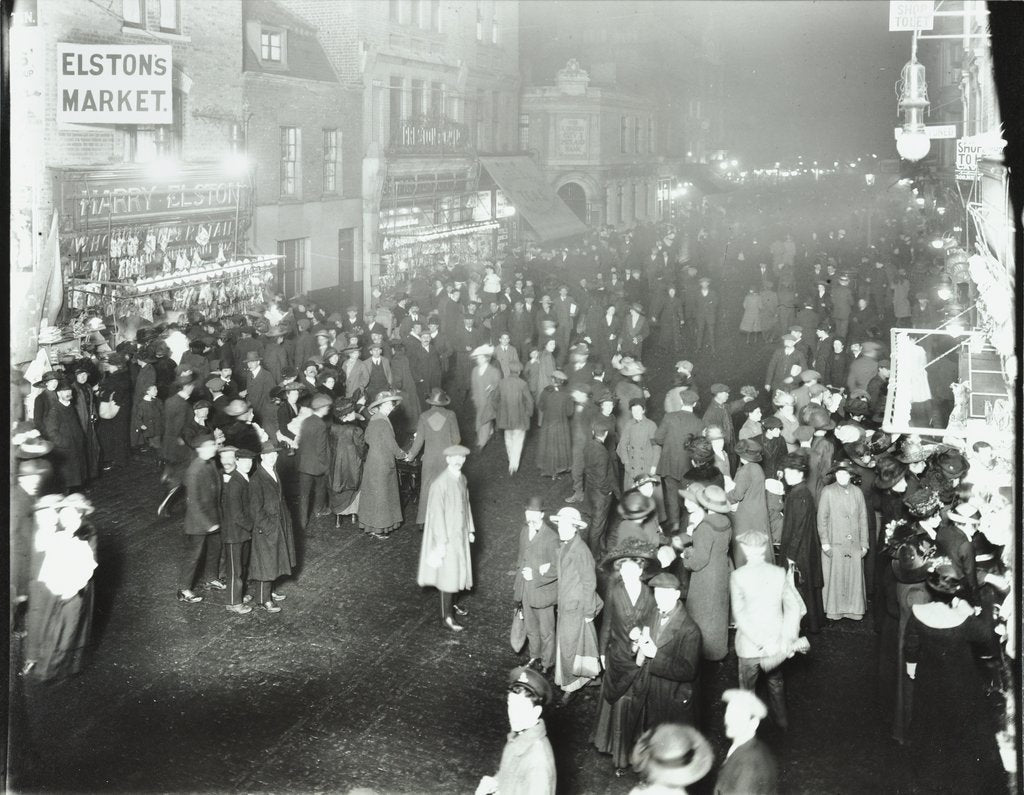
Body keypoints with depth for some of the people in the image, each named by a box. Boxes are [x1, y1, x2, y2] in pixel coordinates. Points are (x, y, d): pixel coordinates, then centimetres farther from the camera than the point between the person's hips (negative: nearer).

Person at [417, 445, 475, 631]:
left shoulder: (462, 479, 0)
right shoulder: (440, 483, -23)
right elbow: (436, 514, -21)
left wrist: (470, 530, 15)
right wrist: (441, 542, -19)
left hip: (460, 533, 7)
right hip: (447, 535, -7)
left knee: (458, 570, 18)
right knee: (448, 573, 1)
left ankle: (451, 604, 37)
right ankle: (447, 616, 12)